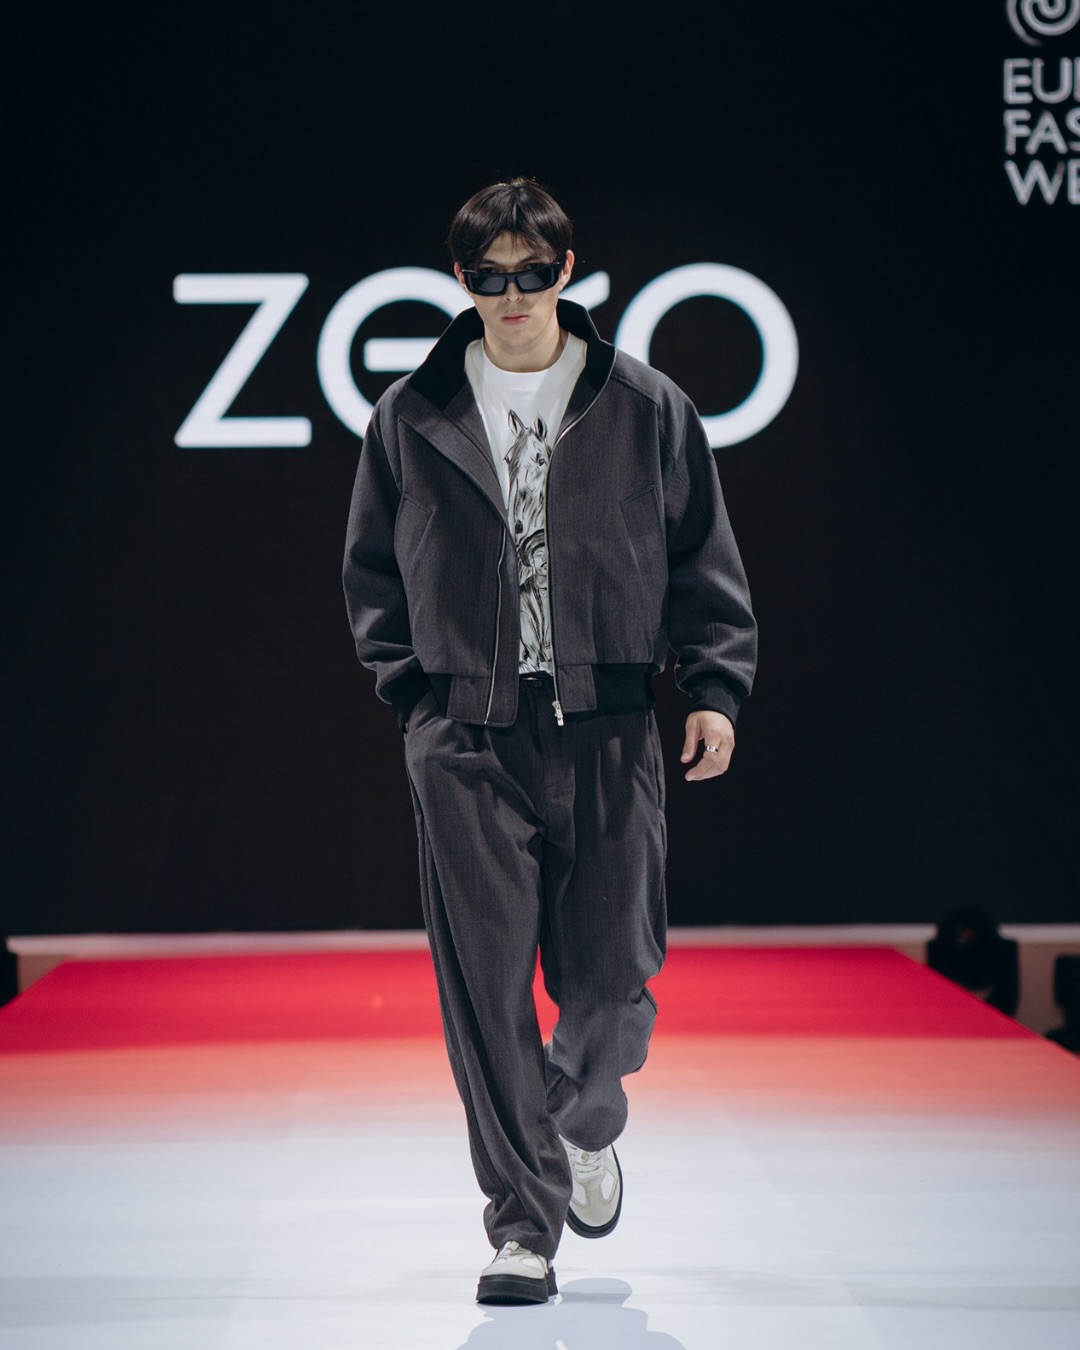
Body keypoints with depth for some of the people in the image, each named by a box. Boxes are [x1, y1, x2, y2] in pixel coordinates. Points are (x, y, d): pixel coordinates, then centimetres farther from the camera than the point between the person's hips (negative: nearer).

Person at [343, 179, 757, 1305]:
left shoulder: (647, 409, 6)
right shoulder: (411, 418, 6)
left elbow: (703, 560, 10)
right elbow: (371, 569, 16)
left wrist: (715, 687, 0)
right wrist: (414, 688, 7)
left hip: (606, 730, 0)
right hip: (466, 740, 0)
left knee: (612, 975, 3)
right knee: (487, 986, -5)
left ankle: (586, 1124, 37)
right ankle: (524, 1223, 4)